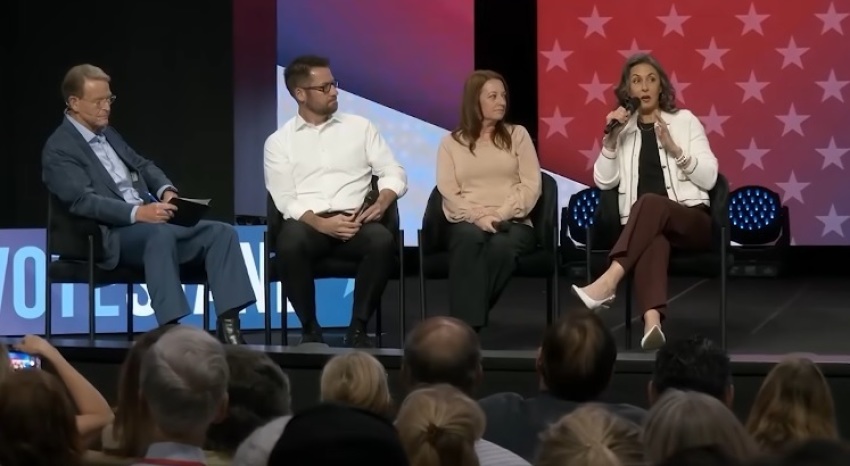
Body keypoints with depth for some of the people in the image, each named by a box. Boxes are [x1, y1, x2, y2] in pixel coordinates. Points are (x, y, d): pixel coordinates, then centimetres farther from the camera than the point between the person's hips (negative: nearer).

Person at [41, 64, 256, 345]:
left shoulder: (107, 134, 21)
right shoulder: (59, 149, -6)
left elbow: (142, 166, 26)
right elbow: (83, 201, -18)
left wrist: (166, 191, 3)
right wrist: (137, 212, -30)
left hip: (151, 222, 8)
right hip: (112, 236, -8)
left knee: (221, 232, -11)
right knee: (160, 234, -39)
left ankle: (228, 326, -20)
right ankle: (171, 330, -43)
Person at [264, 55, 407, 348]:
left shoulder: (359, 127, 15)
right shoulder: (279, 141, 10)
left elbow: (394, 173, 12)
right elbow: (285, 200, 0)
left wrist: (381, 203, -10)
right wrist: (322, 224, -18)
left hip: (355, 221, 1)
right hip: (307, 223, -1)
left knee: (383, 241, -34)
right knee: (290, 243, -38)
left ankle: (358, 327, -20)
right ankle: (310, 328, -19)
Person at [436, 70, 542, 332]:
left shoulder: (517, 135, 15)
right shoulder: (451, 143, 13)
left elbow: (531, 186, 4)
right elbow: (449, 193, 2)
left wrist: (500, 216, -11)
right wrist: (478, 217, -17)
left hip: (513, 223, 1)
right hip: (469, 223, -1)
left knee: (502, 245, -37)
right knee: (470, 237, -38)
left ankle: (470, 318, -26)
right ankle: (465, 326, -41)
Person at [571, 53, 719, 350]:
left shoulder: (684, 120, 10)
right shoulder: (622, 129, 18)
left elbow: (709, 178, 1)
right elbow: (604, 182, 6)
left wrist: (674, 149, -12)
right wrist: (610, 139, -6)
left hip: (692, 220, -1)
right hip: (645, 226, 1)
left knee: (649, 202, -36)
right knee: (652, 239, -39)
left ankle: (608, 282, -49)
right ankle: (652, 322, -63)